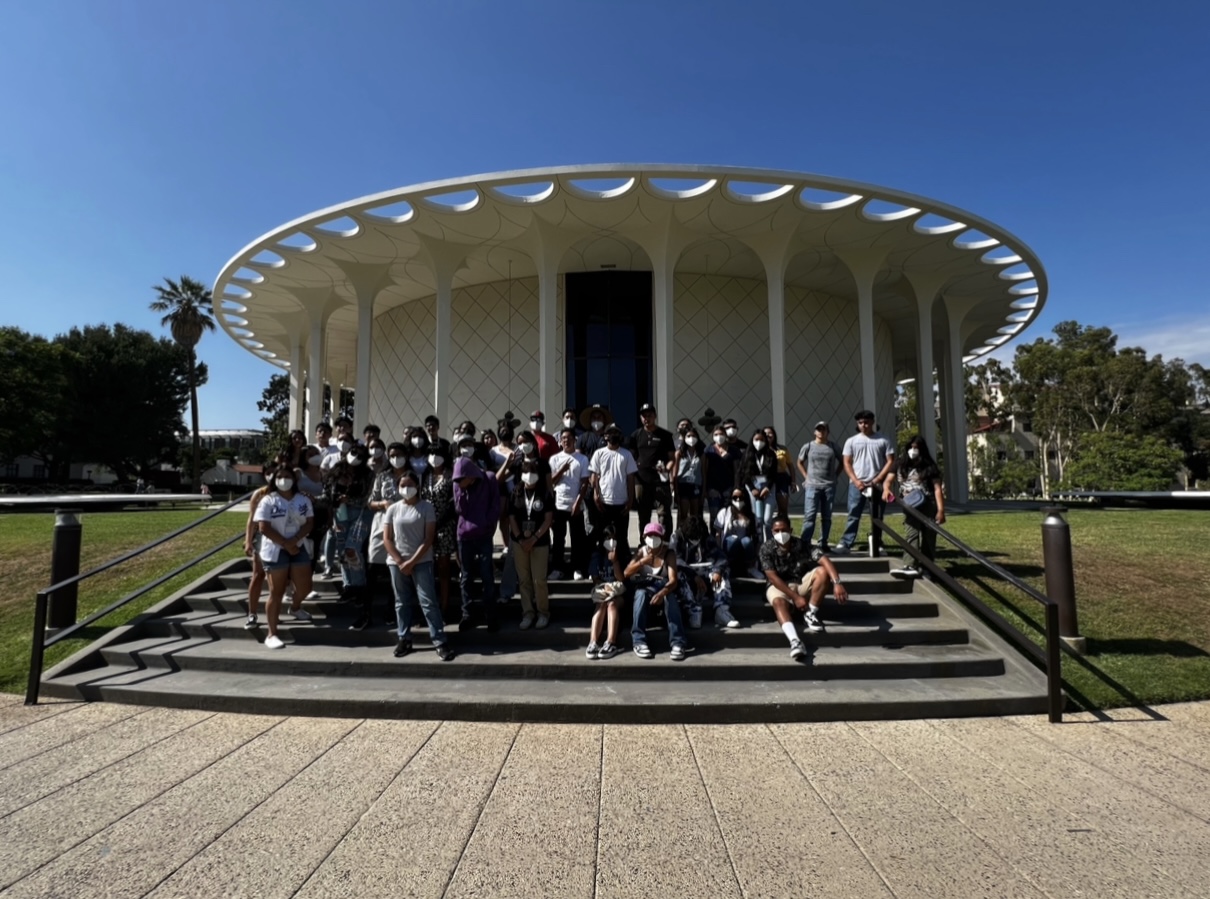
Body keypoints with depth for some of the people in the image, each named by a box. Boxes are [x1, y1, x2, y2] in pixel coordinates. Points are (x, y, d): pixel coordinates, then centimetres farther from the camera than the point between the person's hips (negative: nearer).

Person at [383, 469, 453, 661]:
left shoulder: (426, 507, -4)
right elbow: (387, 539, 3)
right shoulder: (393, 509, 5)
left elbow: (429, 538, -7)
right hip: (397, 562, 3)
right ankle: (404, 639, 22)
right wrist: (400, 561, -7)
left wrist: (412, 561, -11)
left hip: (421, 562, -3)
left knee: (428, 601, -6)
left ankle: (440, 641, -4)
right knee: (402, 602, 11)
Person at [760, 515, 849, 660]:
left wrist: (837, 583, -42)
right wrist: (795, 597, -27)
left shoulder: (800, 545, -12)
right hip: (779, 586, -2)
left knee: (822, 571, -24)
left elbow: (824, 560, -24)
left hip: (802, 582, 3)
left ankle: (810, 615, -13)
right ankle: (795, 641, -59)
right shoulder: (766, 549, -14)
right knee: (778, 602, -37)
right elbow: (772, 577, -19)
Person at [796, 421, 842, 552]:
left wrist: (834, 476, 6)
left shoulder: (834, 447, 3)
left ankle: (823, 543, 15)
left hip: (829, 486, 2)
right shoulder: (808, 447, 2)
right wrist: (806, 477, 4)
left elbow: (841, 463, 16)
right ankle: (805, 543, -8)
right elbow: (800, 463, 14)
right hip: (812, 486, -2)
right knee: (809, 516, -7)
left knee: (826, 517, 7)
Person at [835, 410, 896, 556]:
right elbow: (847, 463, 5)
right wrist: (856, 481, -8)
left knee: (877, 517, 6)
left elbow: (890, 461, 2)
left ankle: (876, 546, 15)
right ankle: (845, 544, -6)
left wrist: (877, 480, -8)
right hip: (857, 484, 0)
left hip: (877, 485, 0)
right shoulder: (851, 441, 7)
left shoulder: (883, 440, 5)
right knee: (853, 515, -3)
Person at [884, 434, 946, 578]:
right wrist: (887, 489, -14)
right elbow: (889, 480, 10)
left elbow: (937, 489, -1)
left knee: (928, 539, 5)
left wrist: (941, 510, -10)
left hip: (929, 506, -1)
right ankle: (912, 566, -25)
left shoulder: (929, 466, 3)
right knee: (911, 536, -13)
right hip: (910, 508, 1)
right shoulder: (900, 465, 11)